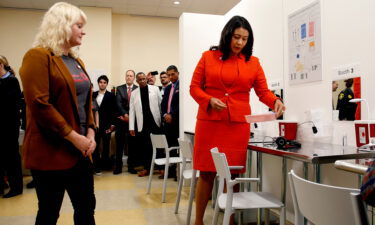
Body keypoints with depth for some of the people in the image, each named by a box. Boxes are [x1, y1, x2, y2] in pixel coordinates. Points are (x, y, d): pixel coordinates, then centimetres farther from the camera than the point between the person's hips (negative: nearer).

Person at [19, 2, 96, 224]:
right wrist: (73, 136, -17)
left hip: (79, 149, 7)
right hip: (51, 150, -7)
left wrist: (90, 132, 1)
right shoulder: (38, 56, -9)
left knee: (86, 207, 12)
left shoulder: (76, 60, 14)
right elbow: (39, 104, -18)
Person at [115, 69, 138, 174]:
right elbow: (118, 103, -2)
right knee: (119, 143, 2)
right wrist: (125, 114, -13)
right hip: (122, 119, 1)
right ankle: (118, 166, 10)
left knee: (132, 143, 5)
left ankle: (131, 166, 14)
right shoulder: (119, 89, 8)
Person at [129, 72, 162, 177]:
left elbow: (161, 104, 3)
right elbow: (131, 110, 6)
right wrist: (131, 127, 1)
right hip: (142, 124, 2)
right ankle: (146, 168, 19)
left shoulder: (155, 89, 4)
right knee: (144, 147, 6)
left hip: (155, 122, -2)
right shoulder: (134, 93, 9)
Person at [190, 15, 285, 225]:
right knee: (206, 172, 3)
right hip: (209, 121, -1)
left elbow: (263, 91, 6)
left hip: (238, 124, 1)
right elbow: (195, 87, 5)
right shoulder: (208, 57, 6)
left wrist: (275, 101, -15)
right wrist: (209, 100, -13)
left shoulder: (253, 62, 9)